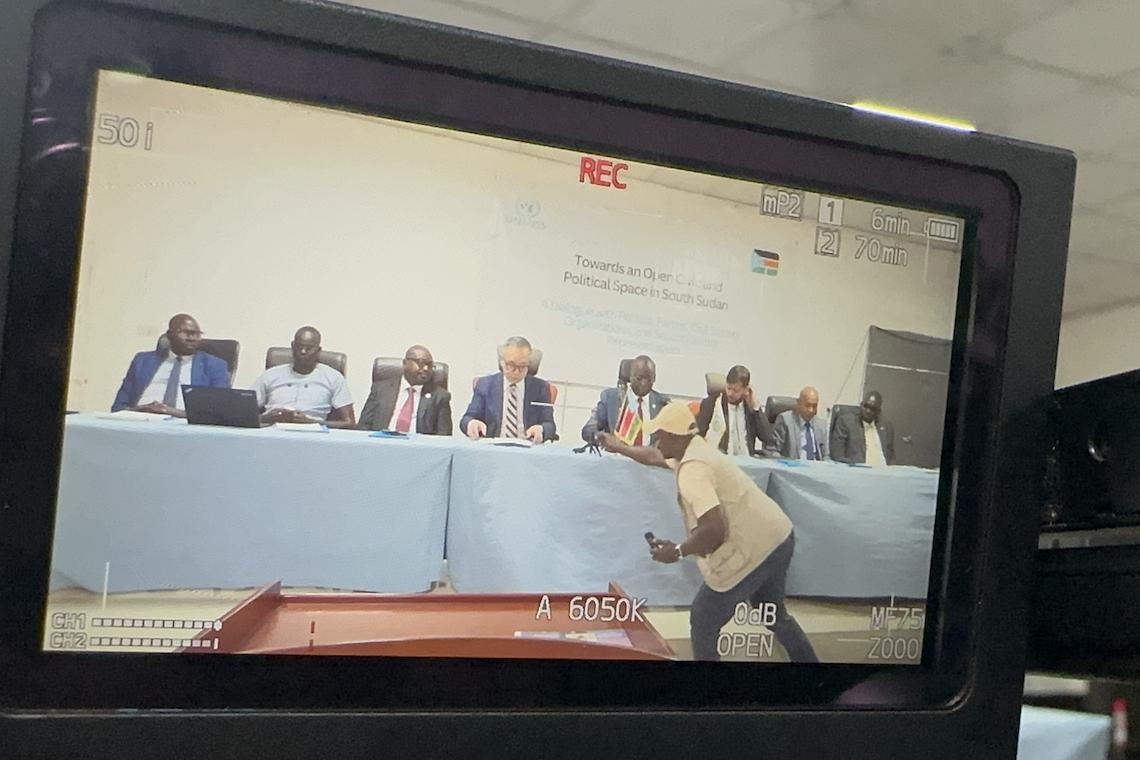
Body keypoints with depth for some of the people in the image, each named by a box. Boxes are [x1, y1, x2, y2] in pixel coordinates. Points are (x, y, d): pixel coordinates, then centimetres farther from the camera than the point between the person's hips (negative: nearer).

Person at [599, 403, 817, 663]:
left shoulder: (692, 469, -20)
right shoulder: (695, 449, 12)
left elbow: (714, 530, -29)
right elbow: (654, 457, 34)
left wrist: (677, 552, -16)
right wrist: (619, 447, 43)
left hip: (755, 550, -10)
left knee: (703, 622, 5)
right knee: (773, 614, 30)